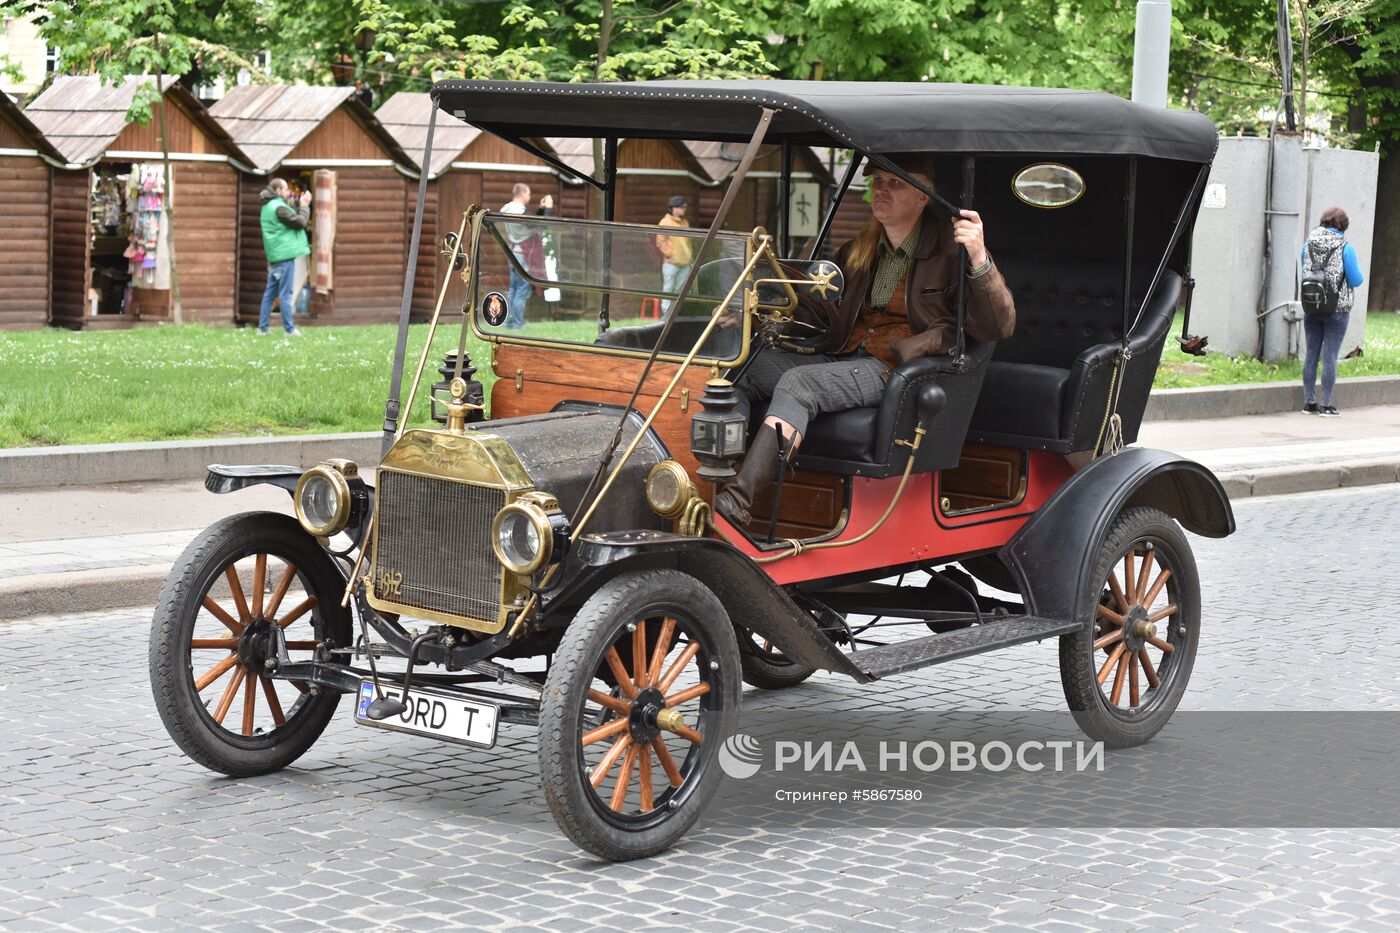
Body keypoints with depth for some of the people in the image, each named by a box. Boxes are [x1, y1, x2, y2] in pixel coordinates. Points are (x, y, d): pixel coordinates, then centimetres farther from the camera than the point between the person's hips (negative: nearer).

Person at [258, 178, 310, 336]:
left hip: (274, 257, 9)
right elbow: (300, 222, -14)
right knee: (285, 294, -6)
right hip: (285, 255, -9)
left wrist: (300, 205, 8)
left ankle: (262, 328, 11)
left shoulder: (268, 207, 15)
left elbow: (292, 218, 16)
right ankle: (289, 329, -3)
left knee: (270, 293, 10)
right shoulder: (279, 208, -15)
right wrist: (304, 205, -1)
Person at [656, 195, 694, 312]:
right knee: (668, 288, -6)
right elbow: (660, 242, -12)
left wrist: (690, 253, 15)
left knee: (680, 289, 10)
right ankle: (666, 311, -4)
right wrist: (668, 254, -15)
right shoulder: (665, 222, -7)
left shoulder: (684, 223, 16)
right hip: (671, 263, -7)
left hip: (684, 263, 7)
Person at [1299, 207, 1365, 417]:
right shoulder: (1345, 248, -12)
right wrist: (1357, 268, 10)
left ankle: (1309, 402, 14)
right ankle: (1326, 404, 3)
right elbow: (1356, 281, -9)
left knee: (1311, 353, 11)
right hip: (1337, 309, -4)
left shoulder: (1308, 244, 1)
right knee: (1330, 356, 0)